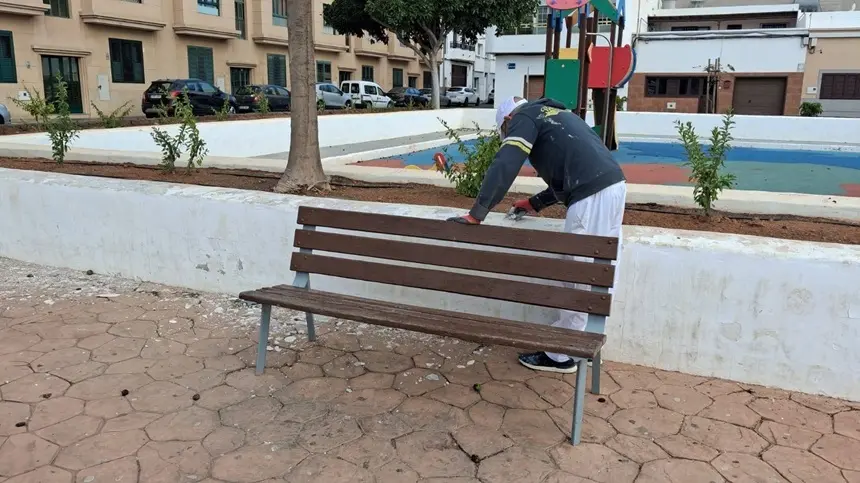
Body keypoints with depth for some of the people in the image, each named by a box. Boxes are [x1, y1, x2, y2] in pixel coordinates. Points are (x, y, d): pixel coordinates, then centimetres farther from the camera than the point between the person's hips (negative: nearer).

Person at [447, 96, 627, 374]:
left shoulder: (525, 117, 4)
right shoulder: (554, 115, 31)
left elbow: (504, 166, -10)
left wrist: (476, 214, -10)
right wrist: (536, 203, 34)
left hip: (593, 195, -9)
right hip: (613, 185, 9)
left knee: (581, 278, -1)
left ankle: (560, 355, 10)